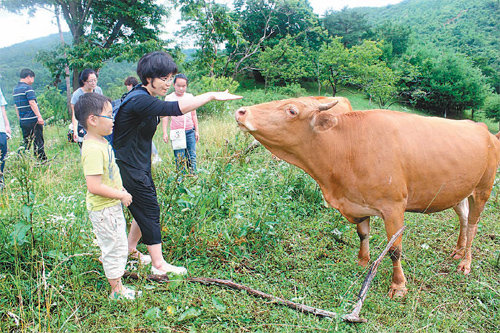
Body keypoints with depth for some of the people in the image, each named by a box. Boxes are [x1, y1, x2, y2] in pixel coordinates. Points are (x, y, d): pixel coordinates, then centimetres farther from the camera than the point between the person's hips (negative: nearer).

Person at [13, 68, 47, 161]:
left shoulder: (15, 89, 15)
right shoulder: (27, 87, -10)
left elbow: (16, 106, 19)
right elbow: (32, 102, -19)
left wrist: (20, 119, 23)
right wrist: (39, 116, -21)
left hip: (23, 121, 8)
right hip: (33, 120, -8)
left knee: (26, 143, 14)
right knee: (38, 142, -1)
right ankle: (42, 160, 4)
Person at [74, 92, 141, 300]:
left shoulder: (101, 142, 5)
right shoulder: (93, 149, -27)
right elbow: (94, 186, -31)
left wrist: (121, 190, 13)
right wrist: (121, 195, -21)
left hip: (111, 205, 10)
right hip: (103, 208, -10)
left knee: (117, 244, 26)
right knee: (115, 246, 3)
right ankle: (117, 290, 18)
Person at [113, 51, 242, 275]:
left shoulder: (145, 98, 8)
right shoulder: (139, 101, -26)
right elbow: (174, 108, -40)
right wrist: (212, 95, -39)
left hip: (140, 167, 10)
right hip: (130, 170, -10)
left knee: (145, 210, 16)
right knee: (150, 212, -2)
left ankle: (129, 251, 34)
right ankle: (159, 265, 11)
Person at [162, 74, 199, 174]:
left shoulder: (190, 96, 9)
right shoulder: (169, 98, 1)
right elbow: (165, 116, 3)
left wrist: (197, 131, 14)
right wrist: (165, 133, -4)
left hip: (190, 132, 3)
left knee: (192, 157, 5)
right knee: (180, 159, 0)